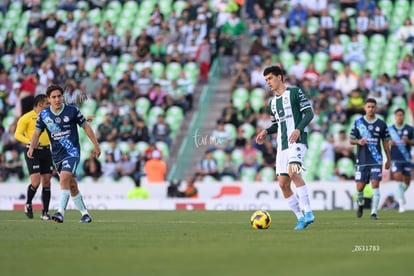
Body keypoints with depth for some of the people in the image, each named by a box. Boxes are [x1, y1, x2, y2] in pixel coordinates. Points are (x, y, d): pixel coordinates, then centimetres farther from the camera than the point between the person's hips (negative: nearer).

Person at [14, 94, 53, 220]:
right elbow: (18, 134, -7)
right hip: (33, 152, -5)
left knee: (46, 182, 1)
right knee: (35, 182, -14)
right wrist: (30, 142, -24)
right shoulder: (27, 118, -5)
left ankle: (45, 212, 7)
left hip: (46, 151, 6)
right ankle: (28, 204, 13)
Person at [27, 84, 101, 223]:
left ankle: (60, 212, -27)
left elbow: (86, 126, 3)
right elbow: (37, 133, 1)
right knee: (72, 185, 10)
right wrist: (31, 147, -18)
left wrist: (96, 145, 5)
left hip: (72, 152, -4)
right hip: (57, 154, 4)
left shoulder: (72, 110, -6)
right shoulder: (43, 114, 1)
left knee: (64, 178, -24)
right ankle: (85, 213, 22)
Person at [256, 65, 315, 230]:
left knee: (293, 171, -29)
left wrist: (298, 129, -20)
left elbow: (309, 113, -5)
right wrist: (266, 132, 9)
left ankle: (308, 212, -30)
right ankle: (300, 218, 8)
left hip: (297, 141, -8)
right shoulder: (272, 102, 20)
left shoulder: (294, 92, 0)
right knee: (283, 183, 0)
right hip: (282, 145, 8)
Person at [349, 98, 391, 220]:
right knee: (360, 187, 2)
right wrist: (358, 141, -16)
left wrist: (388, 160, 12)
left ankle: (374, 212, -10)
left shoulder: (381, 124, 6)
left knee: (375, 184, -12)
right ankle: (360, 204, 33)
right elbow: (351, 140, 6)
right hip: (362, 160, 1)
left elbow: (385, 143, 12)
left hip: (376, 160, 0)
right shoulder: (358, 122, 5)